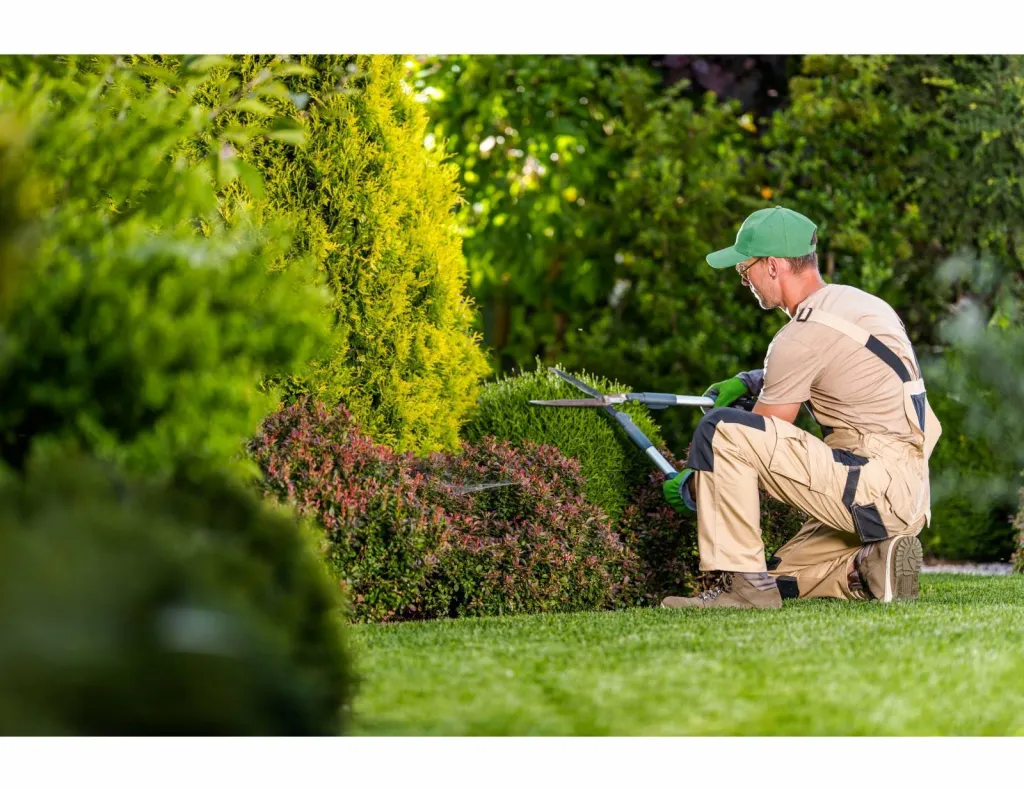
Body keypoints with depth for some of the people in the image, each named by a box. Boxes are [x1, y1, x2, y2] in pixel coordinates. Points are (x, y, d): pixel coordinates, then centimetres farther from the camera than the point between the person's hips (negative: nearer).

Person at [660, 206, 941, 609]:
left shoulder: (803, 334, -13)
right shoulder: (855, 301, 15)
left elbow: (757, 439, -5)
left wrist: (691, 486, 9)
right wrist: (750, 380, 22)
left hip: (875, 482, -10)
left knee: (719, 428, -16)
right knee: (781, 578, 22)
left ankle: (743, 583, -16)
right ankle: (872, 566, 2)